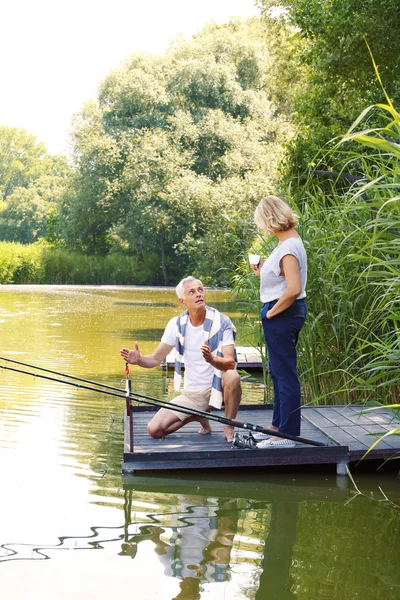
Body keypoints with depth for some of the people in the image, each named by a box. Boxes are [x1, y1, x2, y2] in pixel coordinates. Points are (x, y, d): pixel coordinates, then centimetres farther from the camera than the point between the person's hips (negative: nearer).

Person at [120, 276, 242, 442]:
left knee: (232, 377, -37)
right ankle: (199, 417, 16)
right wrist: (139, 360, -18)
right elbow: (156, 359, 4)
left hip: (217, 387, -3)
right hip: (191, 394, 3)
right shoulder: (177, 324, -1)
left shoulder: (221, 322, -12)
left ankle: (229, 426, -11)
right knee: (154, 430, -11)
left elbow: (230, 363, -22)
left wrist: (211, 359, -44)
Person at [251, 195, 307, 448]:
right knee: (278, 371, 20)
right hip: (284, 313, 11)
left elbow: (294, 289, -28)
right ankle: (279, 425, 33)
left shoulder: (288, 247, -20)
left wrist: (270, 313, -18)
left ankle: (287, 434, 4)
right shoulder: (290, 240, 11)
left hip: (283, 313, -11)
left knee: (285, 373, -3)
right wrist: (263, 271, 8)